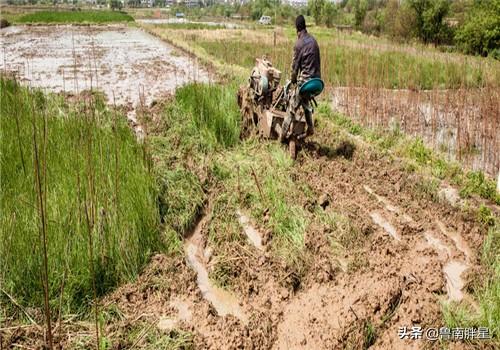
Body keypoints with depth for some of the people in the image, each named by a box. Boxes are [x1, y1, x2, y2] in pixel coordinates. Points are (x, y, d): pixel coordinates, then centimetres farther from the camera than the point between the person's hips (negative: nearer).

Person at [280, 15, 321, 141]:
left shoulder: (299, 44, -14)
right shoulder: (313, 40, 7)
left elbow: (295, 65, -7)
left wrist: (293, 80, 10)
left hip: (304, 79, -7)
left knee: (292, 108, 0)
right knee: (305, 102, 29)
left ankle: (283, 135, 4)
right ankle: (310, 128, 32)